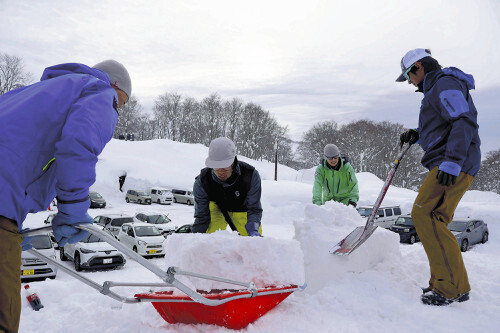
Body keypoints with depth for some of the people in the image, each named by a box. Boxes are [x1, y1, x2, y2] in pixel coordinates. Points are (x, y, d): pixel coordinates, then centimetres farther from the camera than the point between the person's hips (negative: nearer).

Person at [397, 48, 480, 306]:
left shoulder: (446, 83, -7)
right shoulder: (437, 89, 25)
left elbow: (464, 122, -20)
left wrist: (452, 163, -28)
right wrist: (417, 135, 16)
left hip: (456, 166, -10)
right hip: (448, 166, 10)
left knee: (424, 215, -17)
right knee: (432, 221, 8)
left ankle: (451, 288, -13)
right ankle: (454, 285, 14)